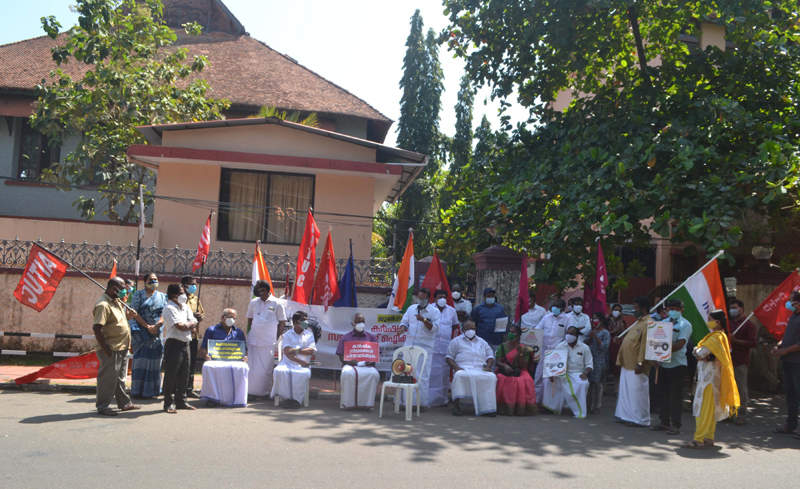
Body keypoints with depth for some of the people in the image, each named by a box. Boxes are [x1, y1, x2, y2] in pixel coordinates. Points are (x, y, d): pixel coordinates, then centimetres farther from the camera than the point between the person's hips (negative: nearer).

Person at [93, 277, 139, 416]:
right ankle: (102, 406, 9)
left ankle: (124, 403, 27)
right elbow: (97, 328, -23)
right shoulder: (103, 305, -17)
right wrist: (105, 349, -24)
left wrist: (130, 315, 7)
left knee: (120, 378, 18)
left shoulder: (117, 302, 13)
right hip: (111, 349, -10)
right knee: (108, 378, -1)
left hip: (122, 348, 10)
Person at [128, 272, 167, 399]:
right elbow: (134, 312, -4)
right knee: (140, 360, -3)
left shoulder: (162, 296, 13)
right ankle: (138, 390, 2)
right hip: (142, 332, -3)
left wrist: (156, 326, -14)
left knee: (154, 362, 3)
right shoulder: (139, 294, 5)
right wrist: (147, 326, -14)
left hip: (157, 332, 3)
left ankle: (150, 390, 10)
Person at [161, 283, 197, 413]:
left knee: (184, 375, 12)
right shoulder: (169, 308, -10)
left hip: (185, 344, 8)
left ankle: (181, 401, 22)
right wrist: (190, 325, -1)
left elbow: (194, 322, 7)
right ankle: (169, 403, 4)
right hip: (174, 343, -8)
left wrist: (186, 325, -11)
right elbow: (180, 326, -19)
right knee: (171, 374, -2)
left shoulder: (185, 307, 15)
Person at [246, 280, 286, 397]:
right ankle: (252, 391, 15)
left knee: (266, 368, 2)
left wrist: (277, 337, 0)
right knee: (252, 367, 5)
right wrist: (249, 334, 11)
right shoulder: (254, 303, 6)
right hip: (253, 341, 3)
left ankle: (265, 392, 13)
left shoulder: (277, 304, -3)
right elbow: (249, 319, 17)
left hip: (268, 342, -3)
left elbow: (282, 322, 2)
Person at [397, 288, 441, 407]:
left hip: (425, 348, -4)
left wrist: (424, 320, -22)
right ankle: (406, 401, 17)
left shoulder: (434, 311, -1)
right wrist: (402, 328, -8)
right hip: (409, 346, 5)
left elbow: (435, 328, -9)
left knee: (423, 377, -5)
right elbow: (404, 322, 14)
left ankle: (423, 402, 3)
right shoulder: (411, 308, 12)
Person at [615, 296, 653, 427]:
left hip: (636, 365, -10)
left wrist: (640, 363, -24)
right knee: (626, 391, 14)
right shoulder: (638, 322, 18)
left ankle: (639, 419, 4)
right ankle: (627, 415, 22)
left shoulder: (648, 324, -15)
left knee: (637, 391, -4)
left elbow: (645, 345, -21)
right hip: (628, 364, 10)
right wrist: (622, 339, 13)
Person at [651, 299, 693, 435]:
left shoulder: (685, 325, -5)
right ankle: (664, 422, 19)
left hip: (677, 364, -6)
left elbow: (679, 344, -16)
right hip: (663, 364, 6)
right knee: (663, 394, 10)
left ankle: (675, 425, 4)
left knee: (676, 396, -3)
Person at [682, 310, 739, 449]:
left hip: (709, 374, -10)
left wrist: (697, 351, -2)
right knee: (711, 408, 12)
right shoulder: (719, 335, 18)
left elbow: (701, 354, -22)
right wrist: (698, 351, -10)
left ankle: (699, 440, -10)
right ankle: (709, 438, 18)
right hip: (709, 374, 10)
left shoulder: (716, 336, -15)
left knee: (704, 407, -10)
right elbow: (698, 351, 12)